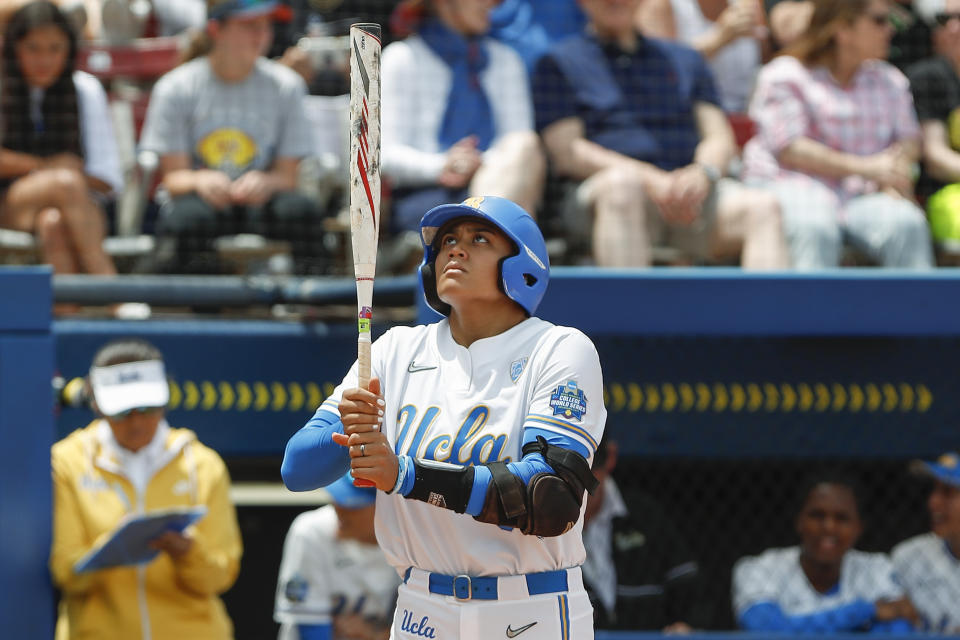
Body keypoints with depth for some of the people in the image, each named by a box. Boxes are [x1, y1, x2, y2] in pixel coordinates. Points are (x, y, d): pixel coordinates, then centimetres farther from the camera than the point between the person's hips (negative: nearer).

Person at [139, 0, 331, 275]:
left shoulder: (286, 85, 5)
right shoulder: (174, 89, 1)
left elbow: (287, 176, 2)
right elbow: (173, 177, -2)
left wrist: (265, 182, -24)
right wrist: (199, 180, -28)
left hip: (257, 201, 2)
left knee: (302, 209, -31)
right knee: (192, 215, -37)